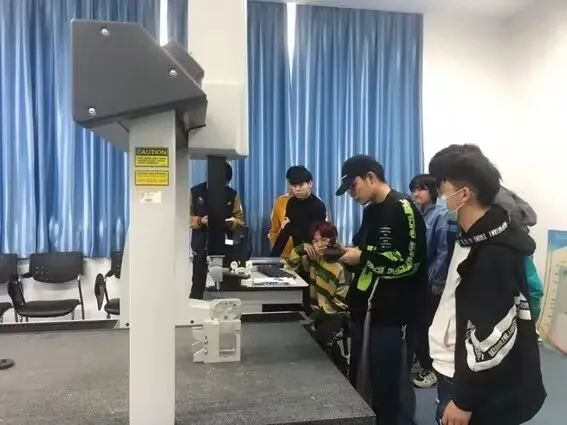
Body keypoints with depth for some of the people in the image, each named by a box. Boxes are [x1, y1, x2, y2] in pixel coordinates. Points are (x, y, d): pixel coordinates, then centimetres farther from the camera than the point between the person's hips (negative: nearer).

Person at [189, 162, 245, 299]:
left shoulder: (232, 194, 5)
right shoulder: (195, 192, 0)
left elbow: (240, 218, 8)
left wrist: (231, 222, -14)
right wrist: (200, 221, -19)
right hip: (201, 246, -1)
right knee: (198, 284, 2)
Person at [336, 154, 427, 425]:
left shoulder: (402, 208, -10)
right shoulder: (370, 210, 14)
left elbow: (409, 260, -19)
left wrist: (362, 257, -13)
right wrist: (348, 253, 6)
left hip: (390, 313, -8)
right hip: (364, 307, 8)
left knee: (385, 381, 2)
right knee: (359, 378, 16)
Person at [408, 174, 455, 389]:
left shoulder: (441, 215, -11)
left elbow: (443, 251, -16)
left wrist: (436, 281, -16)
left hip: (431, 282, -6)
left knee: (429, 325, 5)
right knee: (416, 322, 15)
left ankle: (432, 368, 20)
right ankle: (421, 360, 33)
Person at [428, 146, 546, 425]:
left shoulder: (495, 253, -24)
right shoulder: (475, 237, 5)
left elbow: (492, 336, -24)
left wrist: (464, 401, -18)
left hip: (479, 389, -8)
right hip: (457, 372, 8)